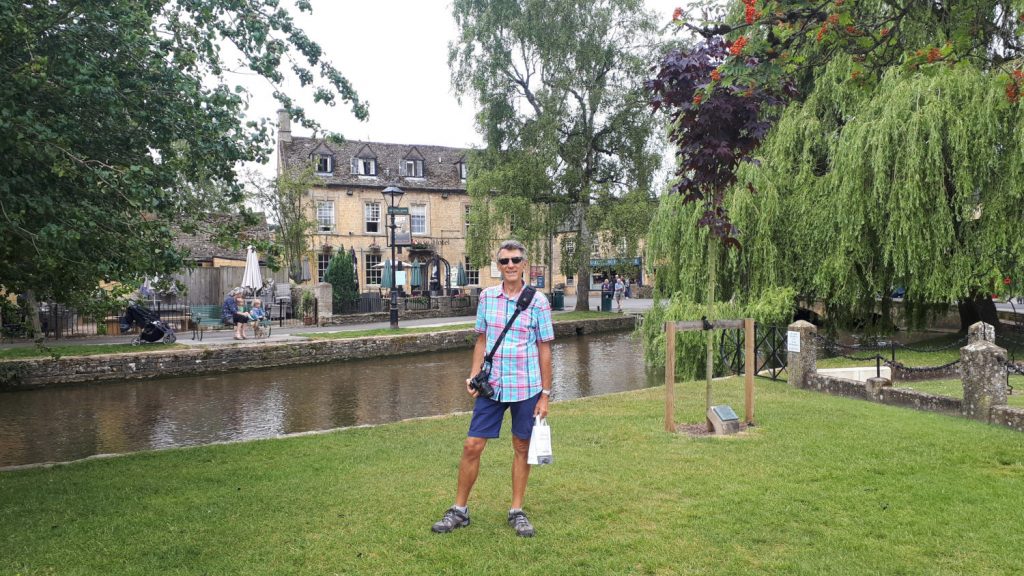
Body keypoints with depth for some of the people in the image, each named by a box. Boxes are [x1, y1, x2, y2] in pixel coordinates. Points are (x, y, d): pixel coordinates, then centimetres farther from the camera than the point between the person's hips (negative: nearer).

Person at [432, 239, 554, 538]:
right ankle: (459, 510, 19)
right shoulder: (487, 296, 3)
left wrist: (545, 394, -3)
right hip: (491, 386, 2)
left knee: (522, 448, 9)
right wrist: (473, 376, 1)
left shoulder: (537, 301, -6)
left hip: (526, 388, -2)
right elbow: (481, 340, 12)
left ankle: (517, 511, 26)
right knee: (472, 446, 3)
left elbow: (544, 349, -2)